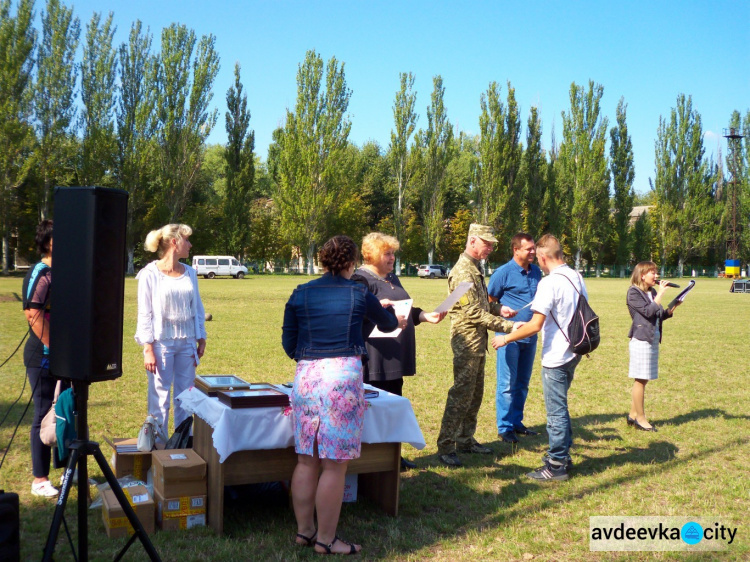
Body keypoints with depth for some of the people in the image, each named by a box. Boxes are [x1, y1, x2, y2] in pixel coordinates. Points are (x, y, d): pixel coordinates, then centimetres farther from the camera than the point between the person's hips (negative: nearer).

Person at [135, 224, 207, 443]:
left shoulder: (190, 273, 7)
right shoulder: (150, 274, -7)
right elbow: (144, 313, -7)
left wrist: (201, 339, 9)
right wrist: (148, 349, -11)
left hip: (186, 342, 5)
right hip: (161, 342, -5)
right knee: (160, 398, 1)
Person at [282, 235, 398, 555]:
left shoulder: (301, 294, 7)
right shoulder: (359, 295, 2)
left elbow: (288, 343, 12)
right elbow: (389, 325, 20)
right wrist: (384, 309, 42)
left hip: (305, 376, 4)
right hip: (343, 376, -4)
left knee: (306, 460, 13)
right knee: (335, 465, 4)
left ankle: (304, 531, 24)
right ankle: (325, 540, 12)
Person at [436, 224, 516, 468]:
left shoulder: (476, 268, 14)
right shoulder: (463, 272, -18)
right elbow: (474, 313, -22)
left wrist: (498, 308, 2)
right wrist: (508, 326, -20)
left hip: (478, 342, 10)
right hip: (467, 341, -10)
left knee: (475, 394, 15)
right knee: (461, 394, -7)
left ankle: (466, 440, 25)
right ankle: (445, 446, 0)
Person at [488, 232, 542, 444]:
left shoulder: (536, 272, 9)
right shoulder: (503, 272, -8)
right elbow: (489, 301, -5)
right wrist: (501, 310, -23)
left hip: (530, 335, 6)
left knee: (522, 383, 14)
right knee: (507, 384, -1)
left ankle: (517, 422, 26)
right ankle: (504, 427, 8)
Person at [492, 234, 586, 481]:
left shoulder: (550, 282, -20)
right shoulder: (577, 278, 6)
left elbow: (536, 325, -22)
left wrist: (505, 339, -10)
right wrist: (530, 324, 23)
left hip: (556, 356, -8)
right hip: (573, 352, 9)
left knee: (556, 410, 1)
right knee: (559, 406, 21)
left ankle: (556, 466, 10)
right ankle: (563, 454, 31)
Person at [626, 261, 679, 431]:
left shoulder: (652, 292, 13)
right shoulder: (634, 292, -10)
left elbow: (659, 316, 15)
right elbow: (648, 311, -21)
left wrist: (671, 309, -1)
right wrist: (660, 294, -16)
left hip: (653, 339, 8)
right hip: (641, 339, -8)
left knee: (641, 379, 13)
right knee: (641, 379, -2)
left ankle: (633, 415, 21)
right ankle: (640, 418, 7)